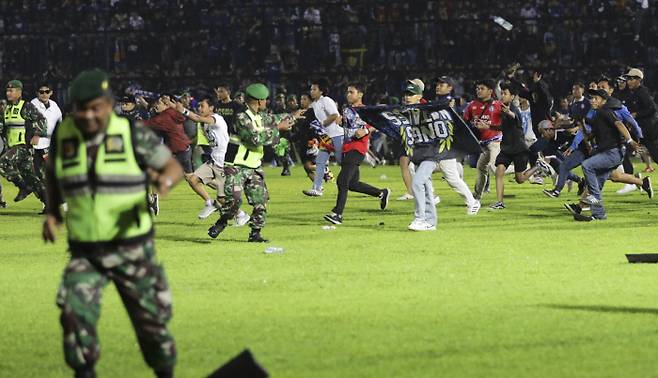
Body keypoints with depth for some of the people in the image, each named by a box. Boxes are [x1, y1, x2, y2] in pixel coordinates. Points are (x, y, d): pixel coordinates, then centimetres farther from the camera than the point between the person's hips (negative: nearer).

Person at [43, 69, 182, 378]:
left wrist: (165, 181, -27)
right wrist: (51, 212, 3)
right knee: (76, 315, -21)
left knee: (151, 323, 7)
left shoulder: (133, 135, -11)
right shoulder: (62, 135, -2)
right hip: (85, 253, 2)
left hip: (132, 250, -2)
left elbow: (174, 167, -3)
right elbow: (53, 172, 18)